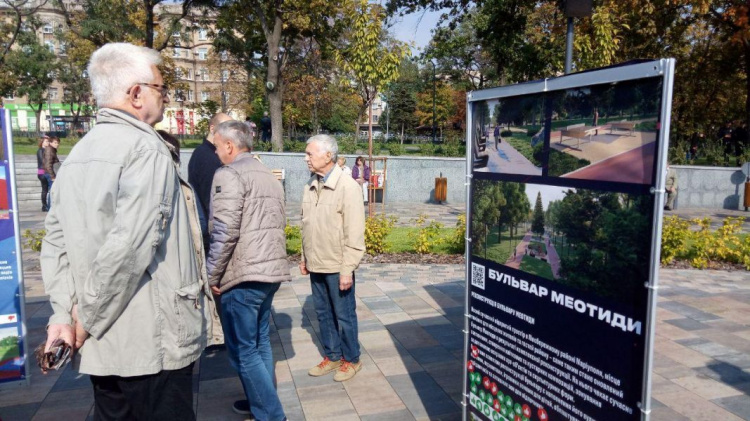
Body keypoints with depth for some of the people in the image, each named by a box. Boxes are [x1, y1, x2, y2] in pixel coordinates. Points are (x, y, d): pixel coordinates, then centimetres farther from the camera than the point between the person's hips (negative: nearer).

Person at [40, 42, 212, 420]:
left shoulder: (77, 154, 9)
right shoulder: (146, 150, -15)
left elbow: (55, 241, 6)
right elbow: (131, 245, -24)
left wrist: (64, 313, 4)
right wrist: (87, 317, -12)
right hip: (153, 345, -7)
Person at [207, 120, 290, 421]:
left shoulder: (229, 174, -10)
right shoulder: (269, 176, 17)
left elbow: (225, 231, -18)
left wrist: (212, 275, -9)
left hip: (242, 275, -9)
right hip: (270, 271, 9)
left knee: (244, 350, 1)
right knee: (260, 343, 19)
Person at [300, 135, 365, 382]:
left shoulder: (347, 187, -15)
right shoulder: (310, 187, 6)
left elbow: (354, 234, -16)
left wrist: (348, 269, -17)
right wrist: (305, 258, 13)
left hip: (337, 267, -6)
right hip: (316, 265, 6)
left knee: (344, 315, 9)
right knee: (323, 314, 17)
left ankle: (351, 360, 27)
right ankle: (332, 356, 34)